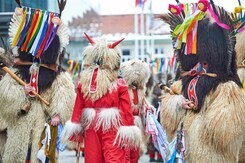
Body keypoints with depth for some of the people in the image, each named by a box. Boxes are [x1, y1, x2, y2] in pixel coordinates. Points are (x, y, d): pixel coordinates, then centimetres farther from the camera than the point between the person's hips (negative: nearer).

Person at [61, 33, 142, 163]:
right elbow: (126, 110, -7)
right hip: (111, 128, -3)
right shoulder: (120, 85, -7)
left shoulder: (83, 85, 2)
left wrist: (75, 125, 14)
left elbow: (78, 107, 5)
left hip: (91, 127, 3)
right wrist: (128, 128, 1)